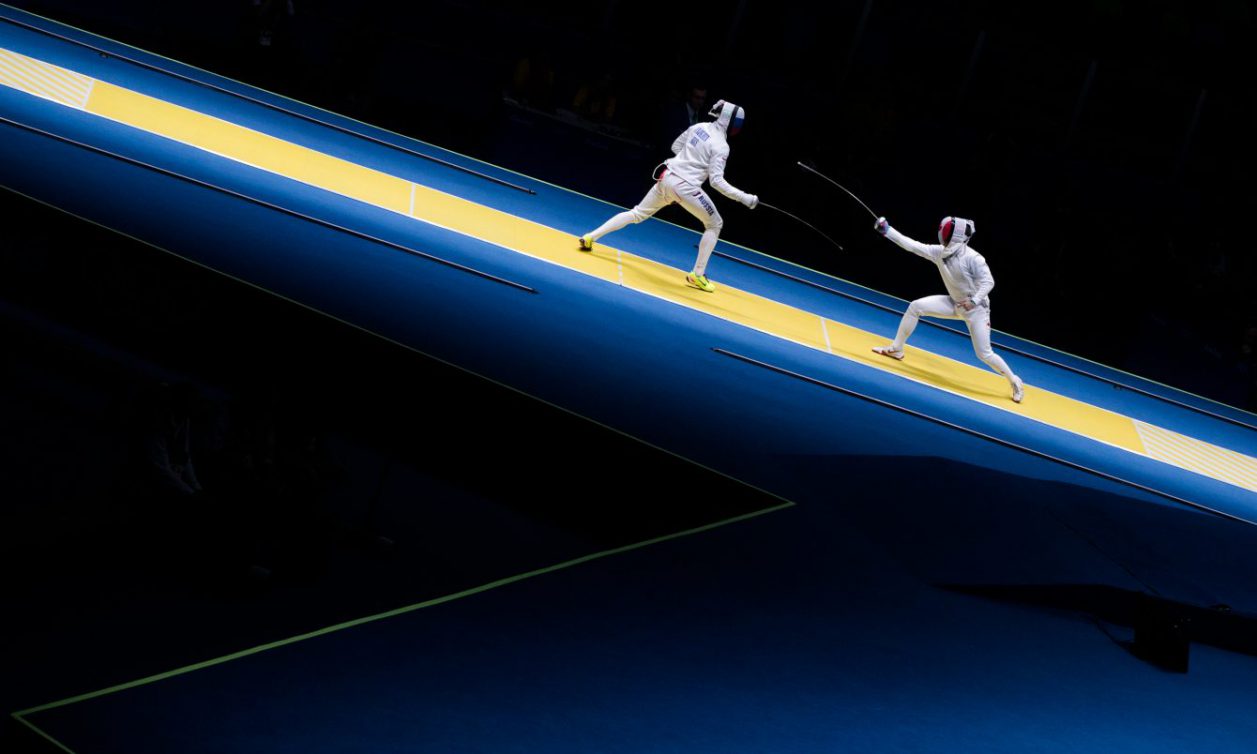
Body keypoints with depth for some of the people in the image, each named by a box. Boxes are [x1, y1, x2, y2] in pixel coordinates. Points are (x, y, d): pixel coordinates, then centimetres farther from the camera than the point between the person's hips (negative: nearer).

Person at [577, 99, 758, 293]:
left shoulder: (699, 127, 8)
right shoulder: (721, 146, -12)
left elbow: (676, 146, 21)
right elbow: (716, 181, -18)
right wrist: (744, 198, -17)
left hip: (667, 177, 7)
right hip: (685, 186, -7)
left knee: (637, 214, 20)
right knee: (715, 225, 11)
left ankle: (590, 238, 17)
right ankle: (697, 275, 8)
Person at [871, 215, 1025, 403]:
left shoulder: (972, 258, -27)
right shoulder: (939, 252, -9)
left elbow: (988, 282, -24)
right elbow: (912, 245, -7)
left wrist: (975, 300, -40)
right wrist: (887, 231, -9)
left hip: (976, 309, -6)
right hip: (956, 304, 6)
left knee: (984, 354, -10)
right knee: (915, 307, -6)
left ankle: (1015, 382, 12)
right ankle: (896, 349, 8)